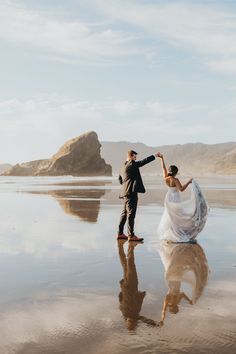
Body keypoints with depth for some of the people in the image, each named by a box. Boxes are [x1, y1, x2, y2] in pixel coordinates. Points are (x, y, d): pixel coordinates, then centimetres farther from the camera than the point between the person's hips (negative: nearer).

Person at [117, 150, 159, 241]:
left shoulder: (123, 166, 19)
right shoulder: (132, 164, -9)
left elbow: (120, 179, 28)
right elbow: (143, 162, -14)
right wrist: (155, 156, -8)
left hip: (126, 192, 10)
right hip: (131, 192, -10)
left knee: (125, 213, 14)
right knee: (131, 213, -8)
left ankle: (120, 233, 18)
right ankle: (131, 235, -7)